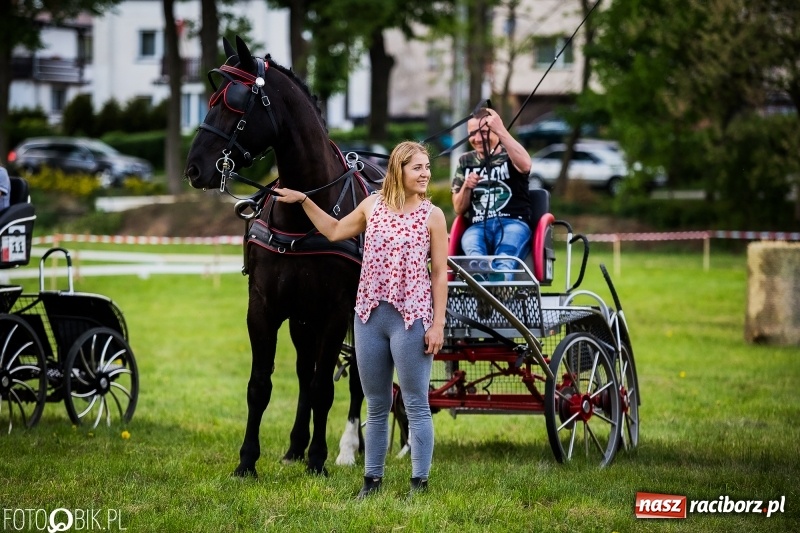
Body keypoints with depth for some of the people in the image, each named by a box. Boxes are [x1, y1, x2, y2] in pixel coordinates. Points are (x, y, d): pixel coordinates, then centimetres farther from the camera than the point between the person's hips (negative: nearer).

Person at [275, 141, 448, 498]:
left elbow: (440, 273, -4)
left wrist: (438, 324, -8)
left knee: (416, 405, -1)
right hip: (370, 316, 4)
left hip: (411, 319, -4)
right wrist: (303, 201, 21)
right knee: (376, 405, 12)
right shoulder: (373, 206, 6)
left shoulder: (432, 215, -4)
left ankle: (420, 481, 5)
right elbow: (335, 231, 23)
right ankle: (372, 478, 20)